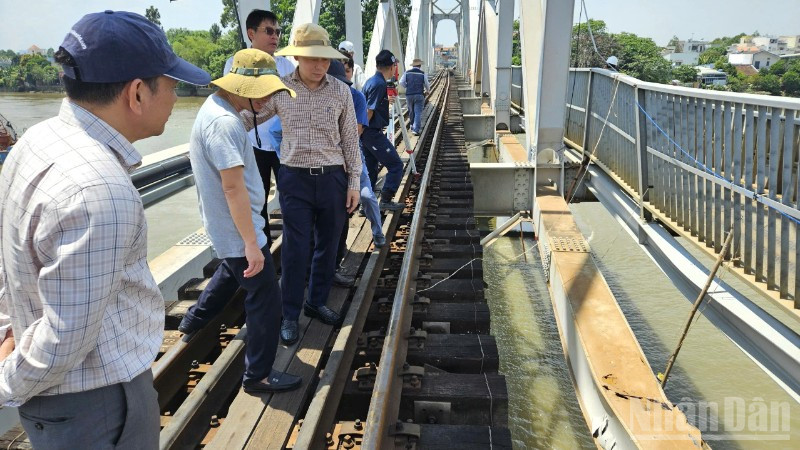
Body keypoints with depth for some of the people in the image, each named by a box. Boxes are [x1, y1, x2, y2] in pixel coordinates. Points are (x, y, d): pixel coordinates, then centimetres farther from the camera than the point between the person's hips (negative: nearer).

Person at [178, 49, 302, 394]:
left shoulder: (216, 107, 6)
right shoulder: (225, 123, -26)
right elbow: (233, 186, -29)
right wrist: (251, 243, -28)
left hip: (223, 226, 11)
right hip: (238, 229, -11)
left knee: (232, 271, 34)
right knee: (265, 298, -1)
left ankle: (194, 322, 52)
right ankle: (258, 375, 11)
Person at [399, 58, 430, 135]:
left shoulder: (407, 72, 0)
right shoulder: (423, 74, -3)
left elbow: (401, 83, -1)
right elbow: (427, 85, 3)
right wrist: (427, 90, 24)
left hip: (409, 95, 2)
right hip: (419, 95, -2)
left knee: (411, 112, 19)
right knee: (418, 113, -2)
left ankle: (412, 126, 32)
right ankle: (416, 129, -12)